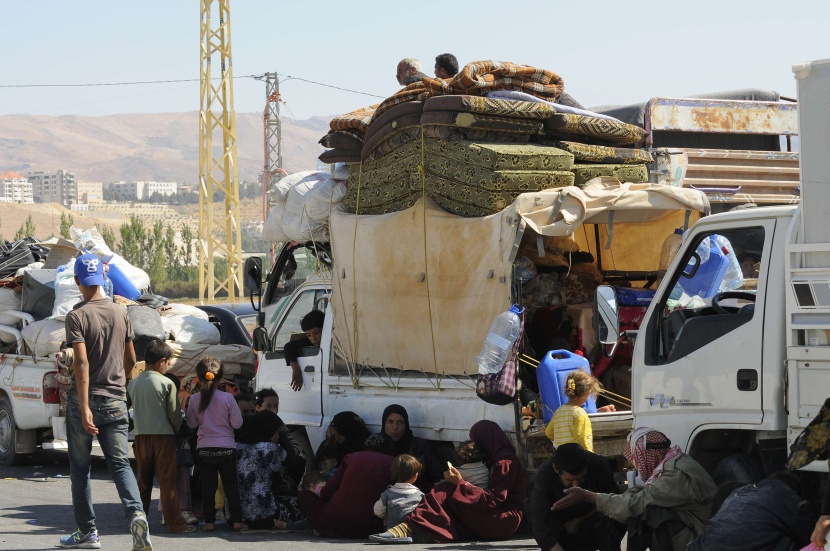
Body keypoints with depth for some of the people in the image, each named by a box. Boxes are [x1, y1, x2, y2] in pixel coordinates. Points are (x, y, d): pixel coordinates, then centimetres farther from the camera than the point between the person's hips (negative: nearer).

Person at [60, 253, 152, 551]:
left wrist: (84, 408, -23)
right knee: (120, 463, 1)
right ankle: (136, 513, -23)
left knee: (80, 467, 9)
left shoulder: (77, 316, -11)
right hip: (116, 402, 4)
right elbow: (130, 360, 13)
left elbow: (82, 363, -20)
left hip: (85, 402, -4)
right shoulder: (121, 313, 5)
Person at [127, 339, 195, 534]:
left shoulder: (133, 384, 5)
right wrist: (176, 430, 11)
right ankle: (174, 523, -2)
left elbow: (130, 409, 10)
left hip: (140, 436, 4)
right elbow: (175, 413, -6)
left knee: (143, 480, 12)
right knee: (167, 481, -2)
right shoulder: (167, 383, -8)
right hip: (163, 435, -4)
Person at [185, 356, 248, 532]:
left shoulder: (195, 399, -6)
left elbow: (192, 424, 5)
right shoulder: (227, 398, -11)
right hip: (226, 448, -1)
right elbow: (237, 423, -7)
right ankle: (237, 520, 6)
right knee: (231, 485, 7)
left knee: (208, 485, 9)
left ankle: (209, 521, 8)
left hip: (204, 449, 1)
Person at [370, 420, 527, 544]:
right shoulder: (496, 460, 21)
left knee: (447, 493, -17)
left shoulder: (505, 463, -9)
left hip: (502, 522, -9)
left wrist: (461, 483, -13)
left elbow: (494, 499, -17)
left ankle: (409, 528, -32)